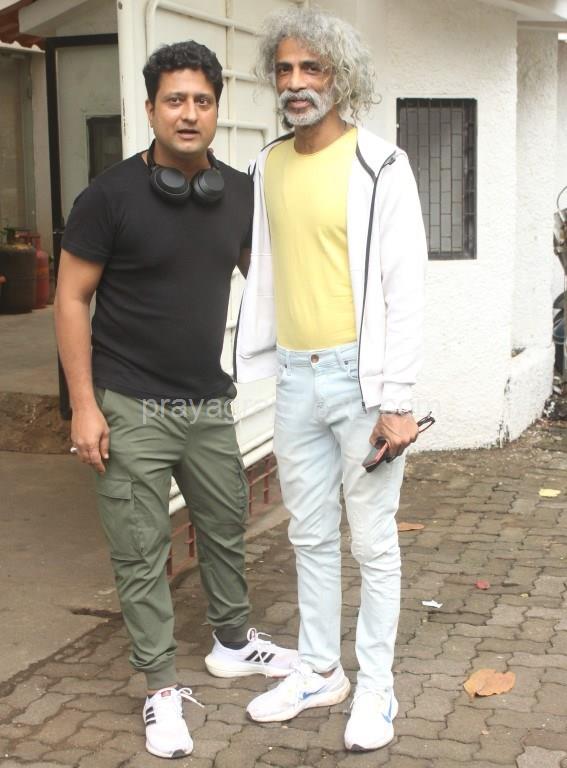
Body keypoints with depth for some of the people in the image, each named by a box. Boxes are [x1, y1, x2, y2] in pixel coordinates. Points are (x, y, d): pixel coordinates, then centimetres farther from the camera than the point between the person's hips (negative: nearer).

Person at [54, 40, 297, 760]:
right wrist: (83, 405, -12)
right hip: (130, 409, -4)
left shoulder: (239, 193, 0)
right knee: (141, 553, 4)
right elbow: (71, 299, -8)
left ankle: (233, 642, 41)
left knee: (225, 528, 18)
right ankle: (161, 687, 18)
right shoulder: (111, 194, -12)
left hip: (209, 403, 5)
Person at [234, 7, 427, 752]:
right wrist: (254, 361, 13)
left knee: (372, 539, 6)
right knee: (311, 536, 15)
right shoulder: (268, 166, 8)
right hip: (294, 378, 5)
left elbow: (405, 288, -11)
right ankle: (320, 670, 31)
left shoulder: (379, 166, -9)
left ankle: (376, 685, 20)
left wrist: (397, 399, -14)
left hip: (360, 375, -5)